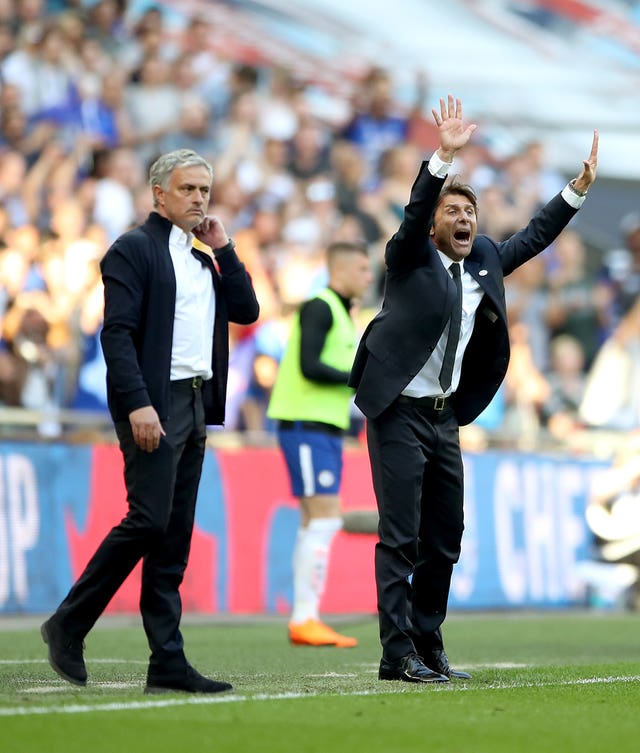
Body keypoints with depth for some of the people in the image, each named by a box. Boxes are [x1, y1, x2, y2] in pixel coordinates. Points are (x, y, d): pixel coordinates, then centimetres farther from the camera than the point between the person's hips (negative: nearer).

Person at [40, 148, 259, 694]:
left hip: (196, 403, 8)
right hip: (154, 405, -8)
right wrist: (137, 404, -21)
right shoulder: (134, 249, -5)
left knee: (174, 537, 5)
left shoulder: (203, 256, 20)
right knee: (148, 521, -15)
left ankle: (168, 663, 4)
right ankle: (68, 626, -2)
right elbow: (118, 332, -13)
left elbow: (247, 311, 15)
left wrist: (224, 250, 6)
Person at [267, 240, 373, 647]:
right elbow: (309, 366, -21)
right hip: (306, 427, -10)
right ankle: (305, 619, -12)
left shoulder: (339, 313, 18)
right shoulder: (319, 308, -11)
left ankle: (305, 620, 11)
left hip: (324, 430, 10)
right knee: (325, 520, -13)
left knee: (316, 524, 9)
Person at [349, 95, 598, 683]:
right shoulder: (410, 258, -5)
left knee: (444, 540, 9)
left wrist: (580, 187, 12)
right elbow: (413, 213, -22)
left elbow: (534, 237, 20)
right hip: (399, 414, -7)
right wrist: (445, 155, -35)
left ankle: (428, 647, 18)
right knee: (400, 536, -8)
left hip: (445, 418, 7)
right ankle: (398, 653, -7)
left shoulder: (483, 261, 12)